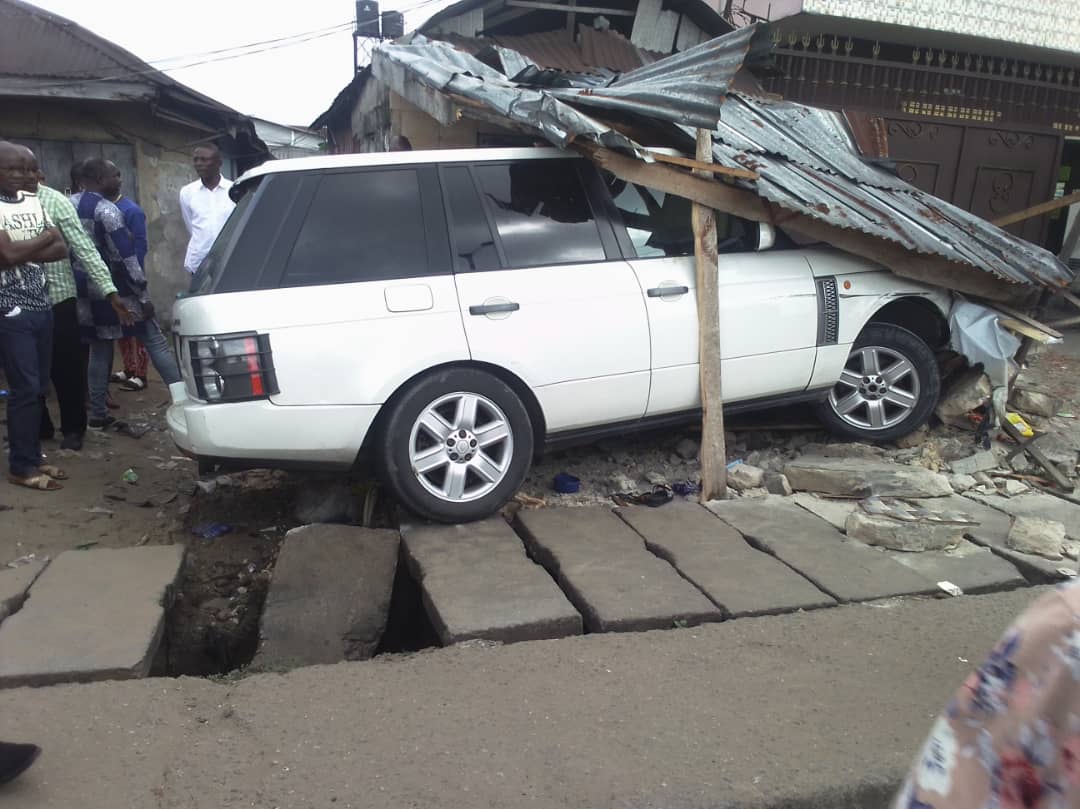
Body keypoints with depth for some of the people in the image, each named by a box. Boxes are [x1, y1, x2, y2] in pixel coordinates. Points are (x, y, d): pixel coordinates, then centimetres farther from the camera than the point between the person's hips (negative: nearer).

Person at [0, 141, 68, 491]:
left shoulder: (34, 202, 12)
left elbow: (61, 249, 6)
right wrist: (45, 238, -3)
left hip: (42, 307, 6)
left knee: (38, 387, 9)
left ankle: (32, 457, 19)